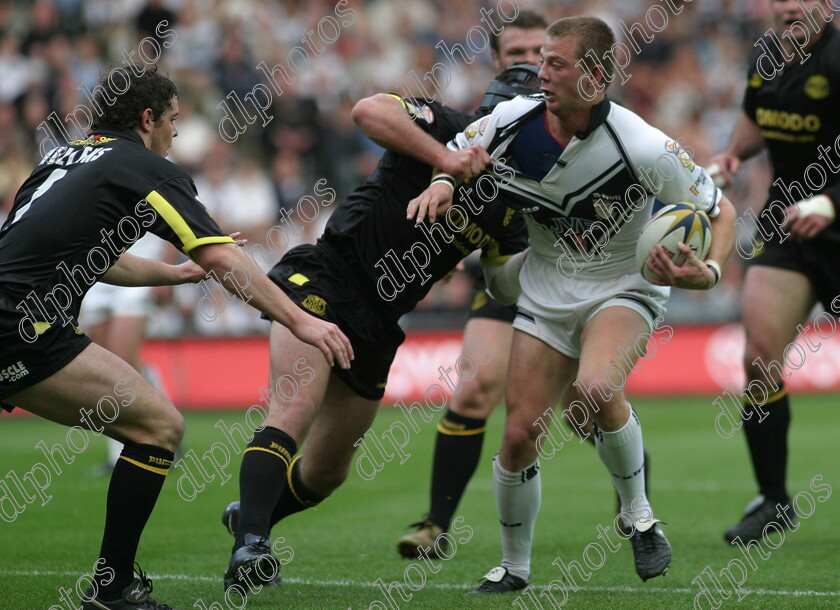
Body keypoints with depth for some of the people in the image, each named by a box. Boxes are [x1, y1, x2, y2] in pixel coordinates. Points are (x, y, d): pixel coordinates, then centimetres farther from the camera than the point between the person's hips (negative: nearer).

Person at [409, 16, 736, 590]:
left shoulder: (645, 148, -24)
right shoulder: (514, 119, -13)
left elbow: (720, 210, -12)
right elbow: (452, 154, 8)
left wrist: (707, 272, -31)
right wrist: (439, 185, -15)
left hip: (623, 287, -4)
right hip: (546, 290, 4)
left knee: (596, 388, -34)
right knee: (520, 435, -3)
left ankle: (638, 514, -8)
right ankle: (514, 567, 21)